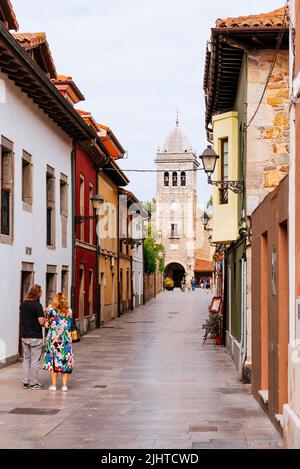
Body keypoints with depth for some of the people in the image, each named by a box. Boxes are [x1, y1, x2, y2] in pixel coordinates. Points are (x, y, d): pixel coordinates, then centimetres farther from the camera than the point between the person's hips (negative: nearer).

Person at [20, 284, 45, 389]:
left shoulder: (23, 304, 6)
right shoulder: (37, 305, -15)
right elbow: (41, 322, -22)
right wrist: (45, 317, 1)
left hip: (24, 336, 6)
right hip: (35, 337, -6)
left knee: (26, 359, 13)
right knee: (35, 360, 1)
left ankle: (25, 383, 13)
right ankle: (34, 383, 4)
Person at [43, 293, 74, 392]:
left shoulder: (51, 310, -7)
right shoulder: (69, 311, 1)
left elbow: (47, 325, -1)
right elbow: (70, 326, 8)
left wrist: (47, 312, 10)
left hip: (53, 339, -2)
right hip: (66, 339, 2)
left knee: (54, 361, 6)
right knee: (65, 361, 7)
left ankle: (53, 385, 9)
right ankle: (64, 385, 6)